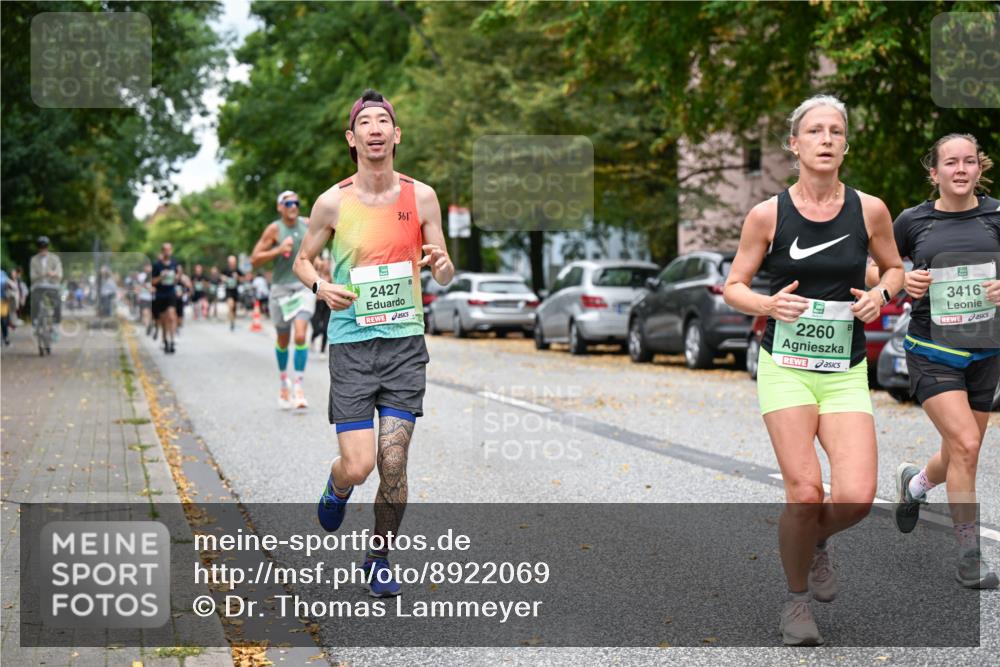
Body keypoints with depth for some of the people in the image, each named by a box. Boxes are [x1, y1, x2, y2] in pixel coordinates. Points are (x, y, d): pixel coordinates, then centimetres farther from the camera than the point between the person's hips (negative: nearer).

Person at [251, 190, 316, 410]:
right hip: (281, 287, -1)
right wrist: (278, 250, -19)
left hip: (305, 286, 1)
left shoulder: (307, 224, 2)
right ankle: (283, 381, 35)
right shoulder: (274, 229, -6)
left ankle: (299, 387, -13)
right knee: (283, 340, 11)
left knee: (300, 335, -18)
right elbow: (254, 259, -8)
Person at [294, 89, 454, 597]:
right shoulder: (333, 203, -2)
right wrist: (320, 286, -10)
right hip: (351, 344, -1)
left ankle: (379, 560, 19)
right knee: (358, 466, -6)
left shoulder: (421, 197, 2)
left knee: (393, 465, -1)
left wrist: (442, 265, -16)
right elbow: (302, 259, 11)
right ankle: (336, 489, 32)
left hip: (405, 343, 1)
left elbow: (445, 277, 7)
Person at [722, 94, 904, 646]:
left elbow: (893, 268, 17)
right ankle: (796, 599, 15)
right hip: (785, 367, -2)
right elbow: (733, 286, 4)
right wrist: (769, 304, -16)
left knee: (857, 497, -12)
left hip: (846, 372, 2)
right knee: (805, 493, -11)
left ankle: (815, 542, 25)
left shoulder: (869, 209, 0)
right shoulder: (768, 214, -5)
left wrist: (881, 294, -5)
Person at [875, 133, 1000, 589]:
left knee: (960, 457, 12)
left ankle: (913, 482, 47)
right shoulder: (913, 221, 0)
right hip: (931, 350, -3)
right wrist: (902, 281, -9)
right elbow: (876, 269, 12)